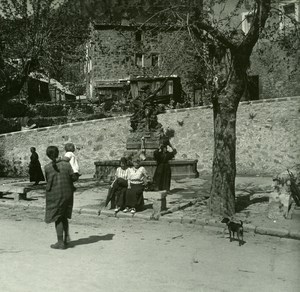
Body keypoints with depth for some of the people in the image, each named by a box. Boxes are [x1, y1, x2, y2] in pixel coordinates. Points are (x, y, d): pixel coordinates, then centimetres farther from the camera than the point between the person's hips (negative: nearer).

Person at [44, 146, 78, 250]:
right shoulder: (66, 164, -6)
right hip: (67, 194, 3)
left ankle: (60, 243, 6)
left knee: (57, 218, 5)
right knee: (64, 217, 17)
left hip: (54, 195, -3)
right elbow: (74, 178, -7)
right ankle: (65, 240, 22)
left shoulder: (47, 167, -9)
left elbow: (48, 180, 2)